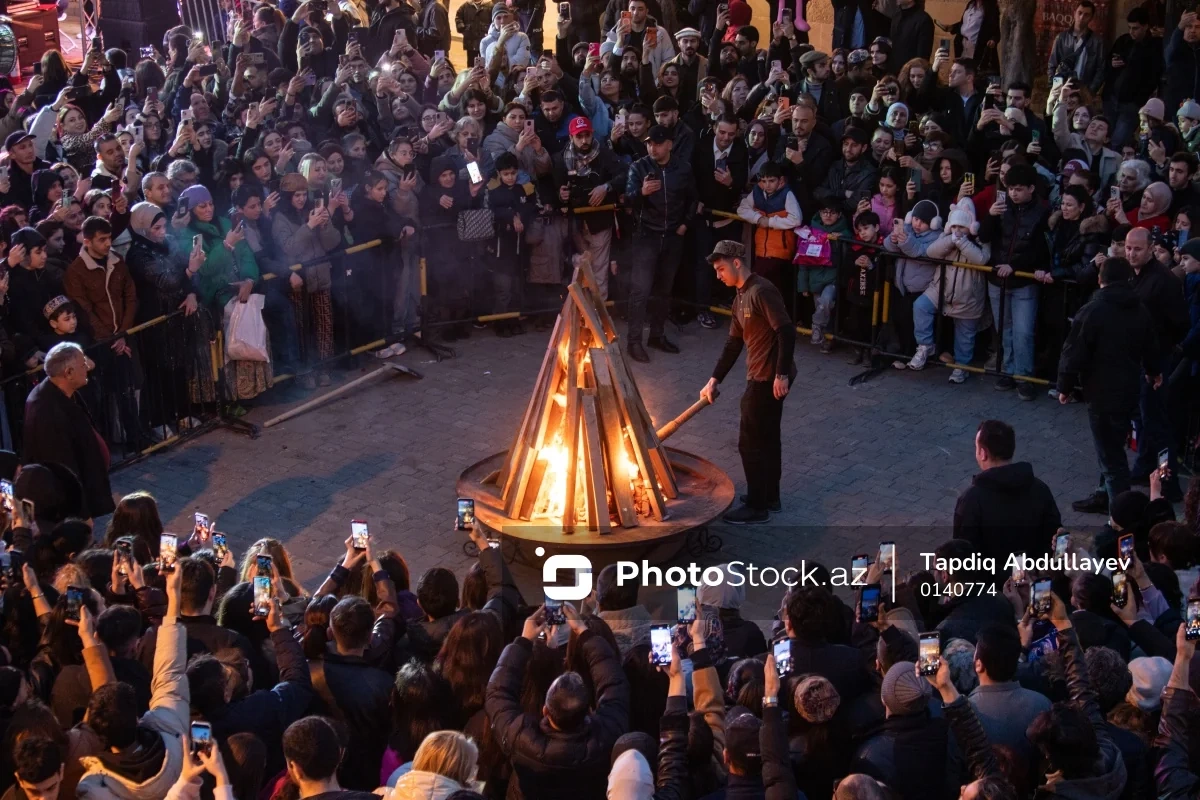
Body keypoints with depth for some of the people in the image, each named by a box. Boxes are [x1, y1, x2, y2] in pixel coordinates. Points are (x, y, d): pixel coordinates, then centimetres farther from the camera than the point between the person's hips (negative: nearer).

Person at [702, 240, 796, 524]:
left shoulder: (761, 291, -18)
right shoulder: (740, 297, 13)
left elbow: (786, 331, -24)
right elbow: (733, 343, 18)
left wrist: (781, 374, -25)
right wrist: (714, 379, 16)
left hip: (771, 378, -10)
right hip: (761, 377, 10)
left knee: (751, 442, -3)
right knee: (767, 438, 20)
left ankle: (757, 507, 6)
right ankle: (770, 496, 32)